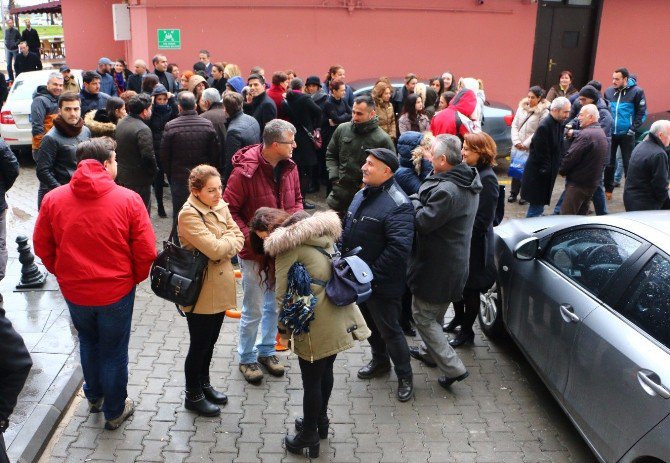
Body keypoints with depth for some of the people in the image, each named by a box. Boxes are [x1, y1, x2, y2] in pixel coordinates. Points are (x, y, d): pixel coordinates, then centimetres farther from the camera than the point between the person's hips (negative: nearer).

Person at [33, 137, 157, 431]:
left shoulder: (53, 199, -8)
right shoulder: (128, 200, -16)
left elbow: (42, 247, 1)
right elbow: (146, 252, -15)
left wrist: (64, 275, 16)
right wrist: (134, 278, 4)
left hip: (73, 290, 3)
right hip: (116, 291, -3)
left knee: (88, 341, 28)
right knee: (114, 352, 15)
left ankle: (94, 396, 46)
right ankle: (115, 412, 32)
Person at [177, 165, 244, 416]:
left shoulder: (220, 206, 3)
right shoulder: (189, 214, -21)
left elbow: (239, 239, 2)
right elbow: (214, 249, -28)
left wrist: (222, 246, -16)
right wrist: (229, 240, -9)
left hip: (221, 287, 7)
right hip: (201, 291, -7)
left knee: (210, 341, 22)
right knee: (199, 345, 8)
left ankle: (204, 384, 41)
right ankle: (193, 396, 26)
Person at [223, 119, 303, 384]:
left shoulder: (289, 167, -3)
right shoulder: (245, 172, -21)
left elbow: (297, 200, 11)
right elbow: (229, 210, -17)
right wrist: (251, 239, -24)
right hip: (254, 252, -6)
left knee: (275, 303, 19)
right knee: (254, 309, 7)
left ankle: (266, 350, 39)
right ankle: (246, 358, 28)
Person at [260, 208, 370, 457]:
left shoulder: (287, 244, -11)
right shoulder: (321, 233, 11)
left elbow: (283, 295, -11)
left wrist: (283, 330, 0)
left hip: (316, 326, -8)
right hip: (340, 318, 8)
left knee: (312, 381, 8)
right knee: (325, 370, 24)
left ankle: (309, 436, 24)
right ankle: (320, 421, 43)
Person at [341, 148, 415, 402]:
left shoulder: (398, 204, -22)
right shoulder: (362, 195, 7)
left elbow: (399, 247, -29)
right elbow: (347, 230, 17)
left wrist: (373, 274, -25)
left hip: (381, 285, -8)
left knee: (389, 330, 5)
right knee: (369, 324, 23)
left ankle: (405, 376, 23)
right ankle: (380, 361, 45)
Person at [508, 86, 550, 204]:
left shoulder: (544, 112, -8)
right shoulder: (522, 107, 8)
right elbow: (514, 125, 8)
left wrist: (526, 144, -12)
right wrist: (516, 141, -3)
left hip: (531, 148, -4)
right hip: (517, 146, 4)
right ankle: (513, 193, 16)